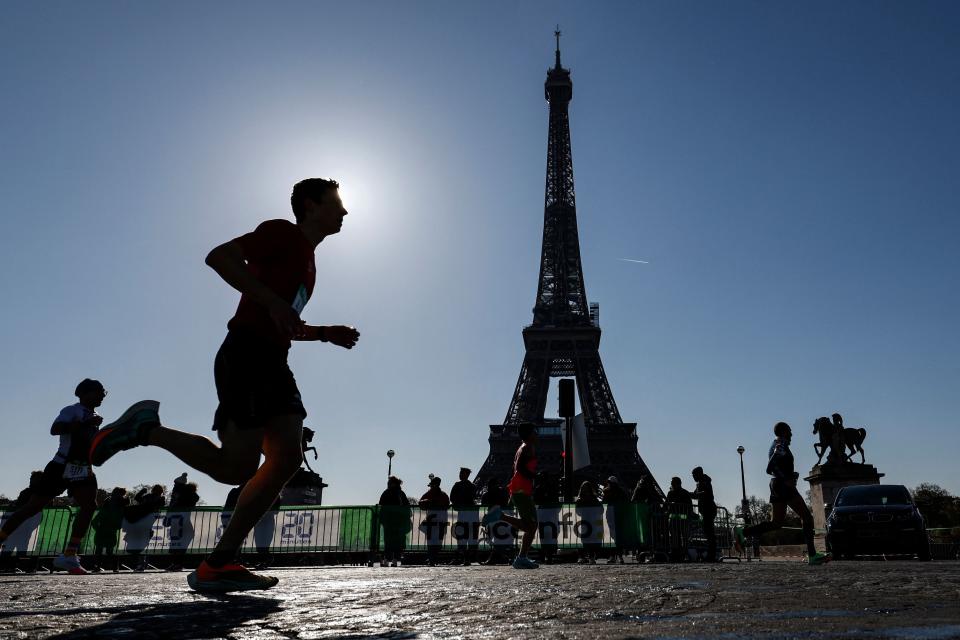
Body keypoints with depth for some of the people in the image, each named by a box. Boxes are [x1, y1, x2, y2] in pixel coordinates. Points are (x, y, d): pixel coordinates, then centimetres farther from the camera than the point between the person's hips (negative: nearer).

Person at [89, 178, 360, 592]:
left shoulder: (307, 260, 26)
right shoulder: (282, 232, 0)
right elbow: (218, 257, -14)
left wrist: (327, 334, 17)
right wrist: (271, 300, -21)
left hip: (272, 363, 9)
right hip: (246, 354, -9)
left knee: (288, 457, -6)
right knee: (237, 468, -14)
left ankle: (217, 565, -4)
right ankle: (147, 428, 5)